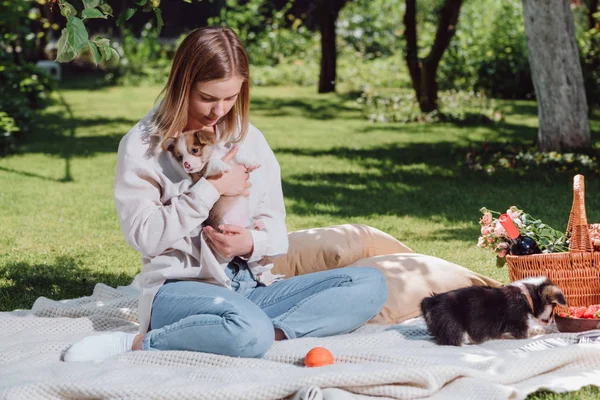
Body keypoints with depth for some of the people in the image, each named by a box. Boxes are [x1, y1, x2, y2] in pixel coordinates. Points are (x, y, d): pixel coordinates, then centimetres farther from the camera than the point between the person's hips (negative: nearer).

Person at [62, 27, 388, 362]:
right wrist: (211, 190, -12)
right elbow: (143, 236, -9)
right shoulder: (143, 146, 1)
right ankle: (136, 344, -23)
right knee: (250, 333, -41)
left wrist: (252, 244, -12)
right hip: (180, 288, -6)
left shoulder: (249, 139, 13)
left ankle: (272, 332, -31)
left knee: (371, 284, -15)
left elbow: (276, 227, 11)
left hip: (251, 286, 6)